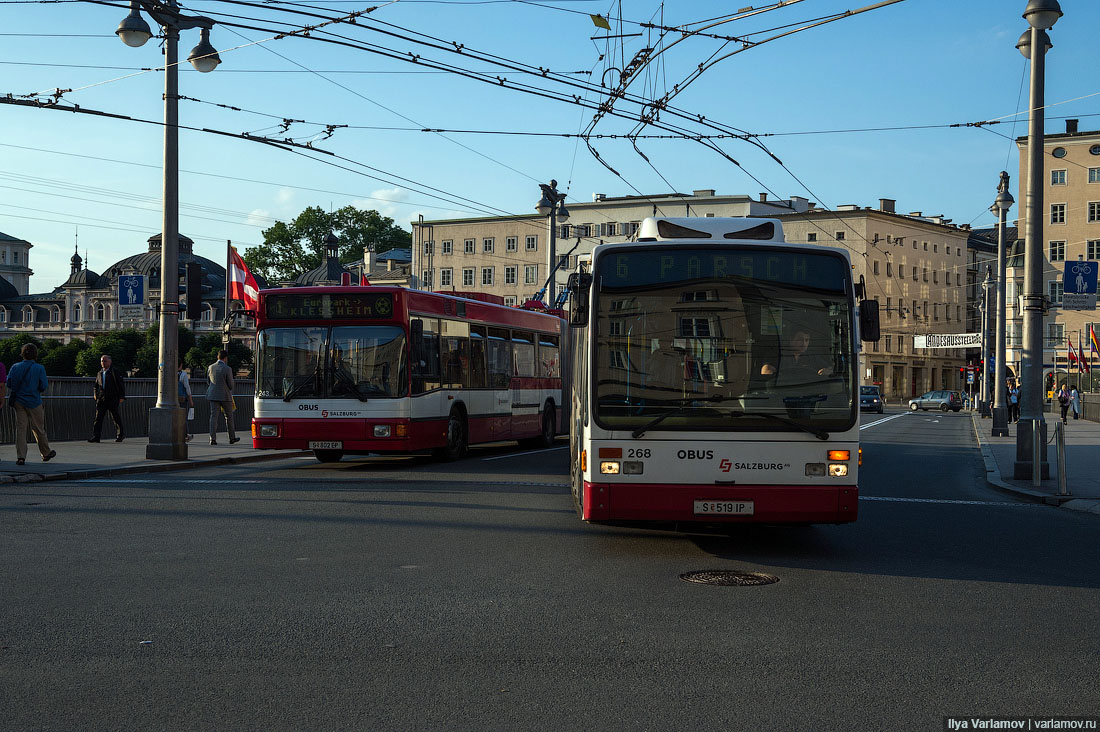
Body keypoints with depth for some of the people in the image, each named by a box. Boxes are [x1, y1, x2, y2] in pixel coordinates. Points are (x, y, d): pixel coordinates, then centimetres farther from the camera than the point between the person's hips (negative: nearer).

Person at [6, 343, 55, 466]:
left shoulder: (15, 367, 0)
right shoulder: (39, 368, -9)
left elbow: (9, 384, 2)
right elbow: (43, 387, -11)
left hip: (19, 402, 2)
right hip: (34, 402, -2)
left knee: (20, 428, 3)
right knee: (39, 429, 9)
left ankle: (20, 456, -4)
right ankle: (46, 453, 23)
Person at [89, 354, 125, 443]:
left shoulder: (114, 372, 0)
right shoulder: (99, 373, 17)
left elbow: (121, 384, -3)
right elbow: (96, 385, 28)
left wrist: (122, 397, -8)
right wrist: (95, 394, 11)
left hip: (113, 399, -5)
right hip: (101, 399, 5)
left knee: (116, 417, 3)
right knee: (98, 417, -4)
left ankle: (120, 435, 15)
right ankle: (95, 436, -7)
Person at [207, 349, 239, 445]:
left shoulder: (211, 367, 2)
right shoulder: (227, 369, -13)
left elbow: (208, 380, 13)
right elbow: (231, 385, -9)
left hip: (213, 395, 4)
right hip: (225, 395, -4)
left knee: (213, 416, 2)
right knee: (229, 416, 11)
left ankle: (213, 438, -8)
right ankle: (232, 437, 21)